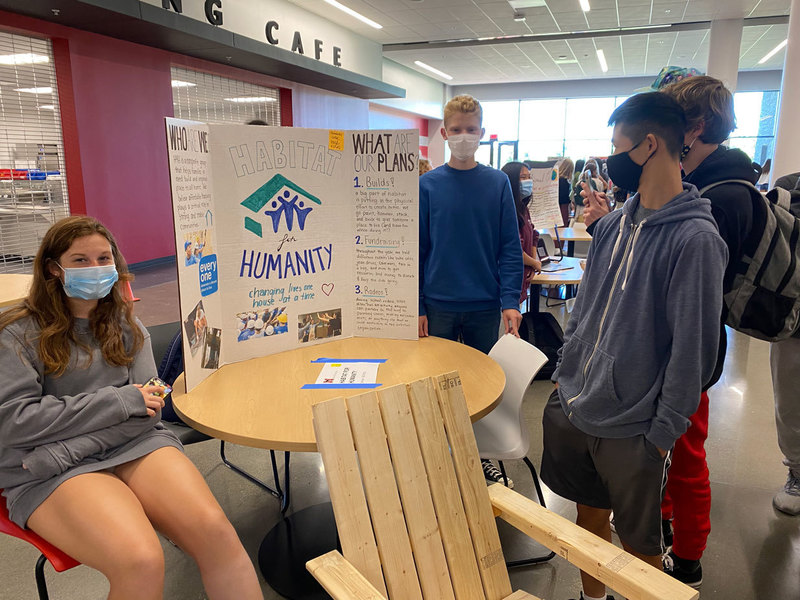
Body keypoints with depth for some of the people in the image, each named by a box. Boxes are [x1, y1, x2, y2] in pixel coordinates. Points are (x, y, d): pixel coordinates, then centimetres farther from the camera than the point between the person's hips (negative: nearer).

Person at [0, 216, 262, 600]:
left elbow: (147, 409, 5)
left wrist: (60, 453, -10)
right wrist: (120, 400, -10)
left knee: (214, 530, -25)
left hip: (134, 443, 3)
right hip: (51, 477, -3)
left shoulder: (125, 323, 15)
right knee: (141, 563, -30)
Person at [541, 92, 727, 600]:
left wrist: (663, 431, -13)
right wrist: (565, 374, 9)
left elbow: (693, 347, -16)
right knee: (590, 515, 23)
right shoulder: (613, 225, 5)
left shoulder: (695, 238, -17)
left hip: (632, 430, -6)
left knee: (639, 545, 13)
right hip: (573, 409, 6)